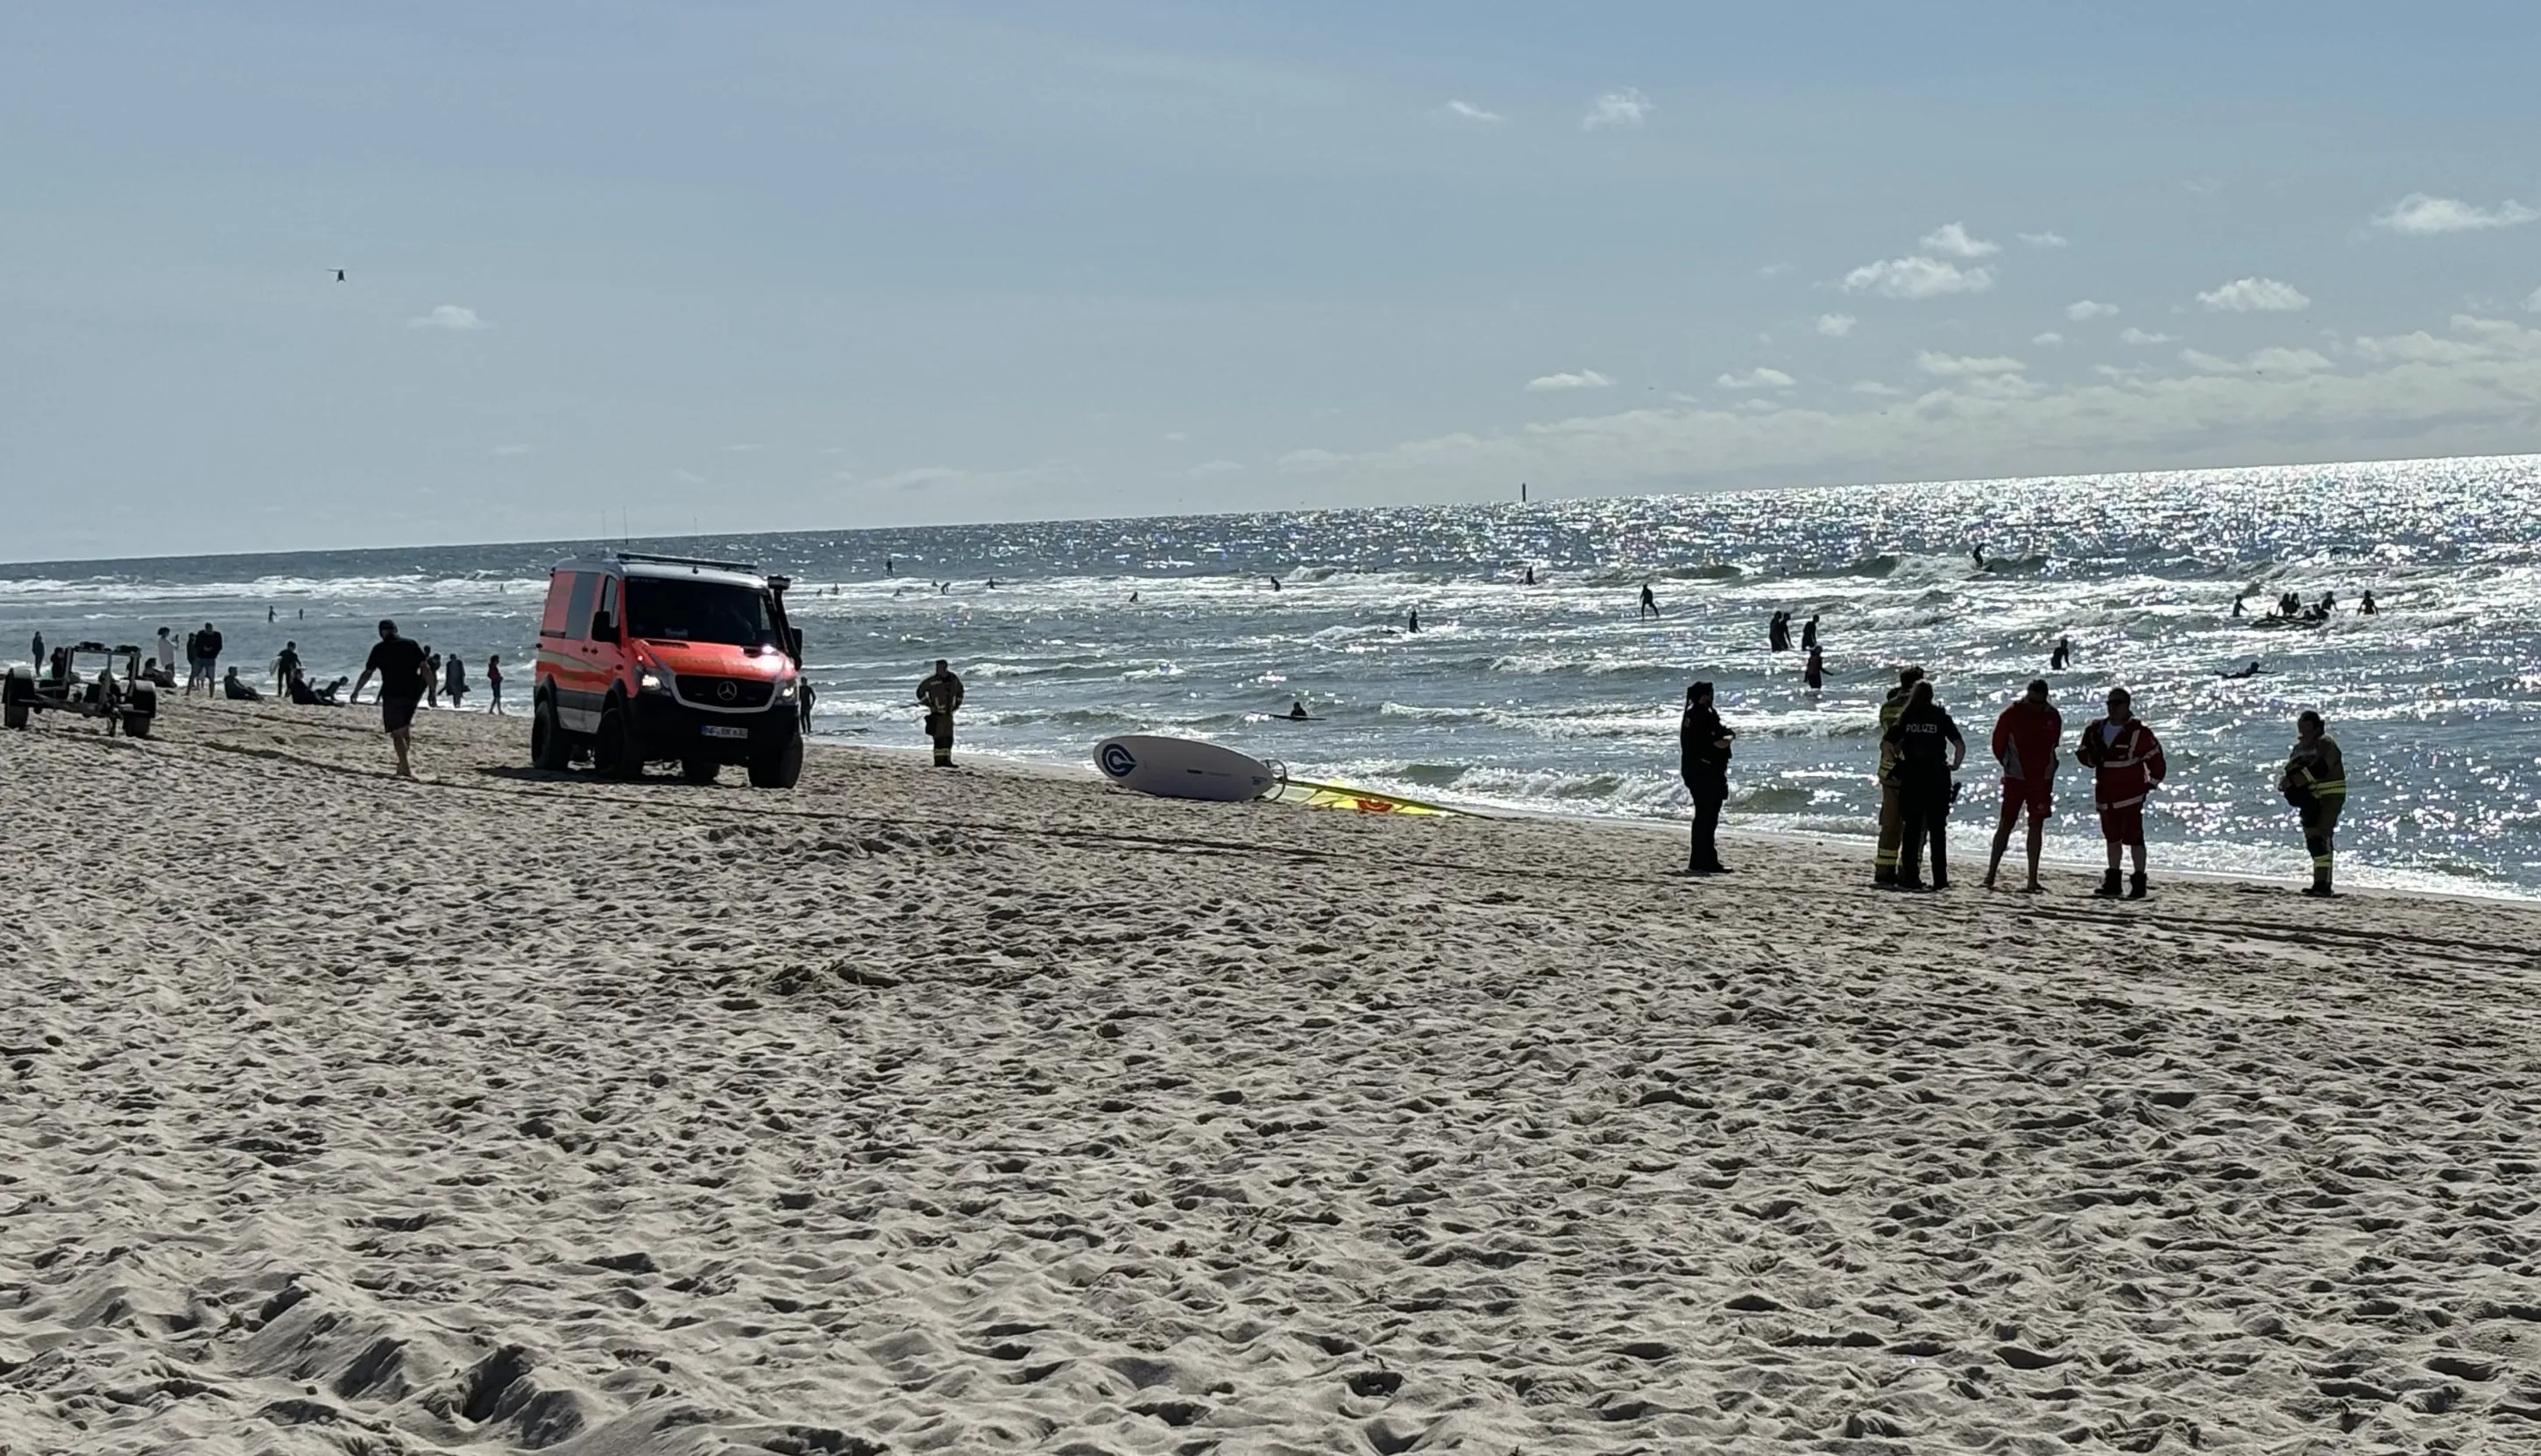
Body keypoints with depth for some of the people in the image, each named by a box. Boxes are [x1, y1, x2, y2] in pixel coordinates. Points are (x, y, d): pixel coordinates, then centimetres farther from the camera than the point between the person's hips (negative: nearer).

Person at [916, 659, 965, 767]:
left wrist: (957, 704, 13)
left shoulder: (953, 679, 3)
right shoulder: (933, 681, -12)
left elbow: (960, 690, 22)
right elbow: (920, 691, -6)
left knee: (949, 738, 8)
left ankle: (946, 760, 14)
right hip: (937, 713, -6)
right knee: (939, 738, -8)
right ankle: (938, 761, -4)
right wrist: (930, 705, -9)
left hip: (948, 713, 6)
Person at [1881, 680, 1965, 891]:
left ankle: (1910, 876, 1)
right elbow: (1960, 745, -6)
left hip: (1911, 777, 1)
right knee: (1937, 830, 5)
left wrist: (1899, 756, 15)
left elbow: (1886, 741, 2)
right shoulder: (1941, 718, 0)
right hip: (1937, 777, -1)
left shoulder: (1906, 718, 4)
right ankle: (1940, 879, 2)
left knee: (1912, 828, 6)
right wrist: (1955, 764, 9)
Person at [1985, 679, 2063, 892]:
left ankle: (2033, 879, 3)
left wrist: (2044, 768, 11)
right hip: (2015, 778, -2)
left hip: (2041, 779, 2)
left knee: (2036, 826, 1)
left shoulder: (2053, 717, 0)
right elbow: (1998, 743, 1)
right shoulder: (2012, 714, -9)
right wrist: (2009, 764, 5)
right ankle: (1991, 873, 6)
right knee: (2006, 823, 0)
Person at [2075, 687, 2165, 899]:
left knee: (2133, 837, -7)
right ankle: (2112, 880, 21)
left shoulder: (2138, 732, -10)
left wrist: (2153, 782, -3)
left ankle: (2139, 882, -1)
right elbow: (2082, 752, 15)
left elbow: (2155, 757, -5)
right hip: (2106, 794, 6)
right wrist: (2092, 758, -6)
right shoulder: (2096, 729, 6)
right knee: (2112, 838, 14)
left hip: (2130, 794, -6)